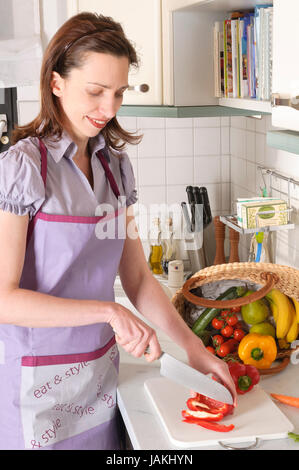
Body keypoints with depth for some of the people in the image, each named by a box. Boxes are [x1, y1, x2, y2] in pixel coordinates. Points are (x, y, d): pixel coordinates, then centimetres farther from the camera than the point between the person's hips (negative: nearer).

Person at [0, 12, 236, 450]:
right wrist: (107, 311, -24)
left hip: (100, 370, 6)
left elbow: (137, 276, 6)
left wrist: (193, 346, -3)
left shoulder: (115, 165, 3)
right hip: (38, 380, -5)